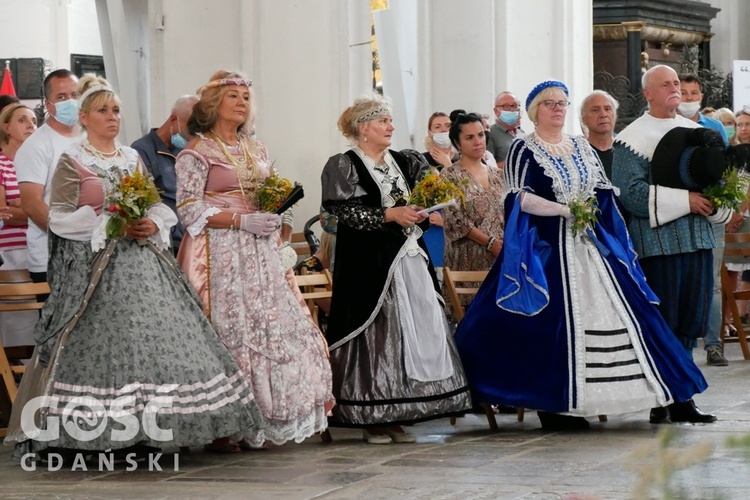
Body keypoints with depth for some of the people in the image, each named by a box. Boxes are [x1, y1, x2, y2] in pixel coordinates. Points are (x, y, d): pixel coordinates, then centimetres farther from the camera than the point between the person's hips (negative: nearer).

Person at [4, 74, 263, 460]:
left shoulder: (133, 159, 18)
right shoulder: (71, 162, 1)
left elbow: (159, 207, 19)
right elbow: (60, 217, -7)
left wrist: (152, 223, -4)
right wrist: (109, 223, -15)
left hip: (142, 262, 5)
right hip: (95, 266, -5)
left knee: (158, 337, -4)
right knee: (103, 341, -13)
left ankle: (152, 424, -2)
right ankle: (97, 428, -10)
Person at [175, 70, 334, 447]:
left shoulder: (256, 150, 19)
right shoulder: (197, 152, -3)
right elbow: (189, 210, -11)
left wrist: (272, 215, 3)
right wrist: (242, 221, -17)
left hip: (262, 254, 7)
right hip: (223, 255, -7)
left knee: (279, 328, 0)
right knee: (233, 331, -9)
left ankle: (275, 417, 8)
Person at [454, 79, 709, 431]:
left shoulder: (582, 148, 17)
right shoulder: (523, 149, 0)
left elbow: (604, 192, 14)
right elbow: (518, 197, -10)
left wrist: (588, 208, -7)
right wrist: (563, 209, -16)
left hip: (589, 244, 6)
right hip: (546, 246, -6)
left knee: (606, 314, -2)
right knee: (552, 320, -10)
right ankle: (551, 405, -5)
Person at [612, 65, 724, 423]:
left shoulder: (696, 131, 16)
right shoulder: (633, 138, -4)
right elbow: (630, 191, -14)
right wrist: (684, 201, -17)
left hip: (697, 238, 6)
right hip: (657, 241, -6)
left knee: (690, 320, 6)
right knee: (662, 324, -5)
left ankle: (681, 398, 12)